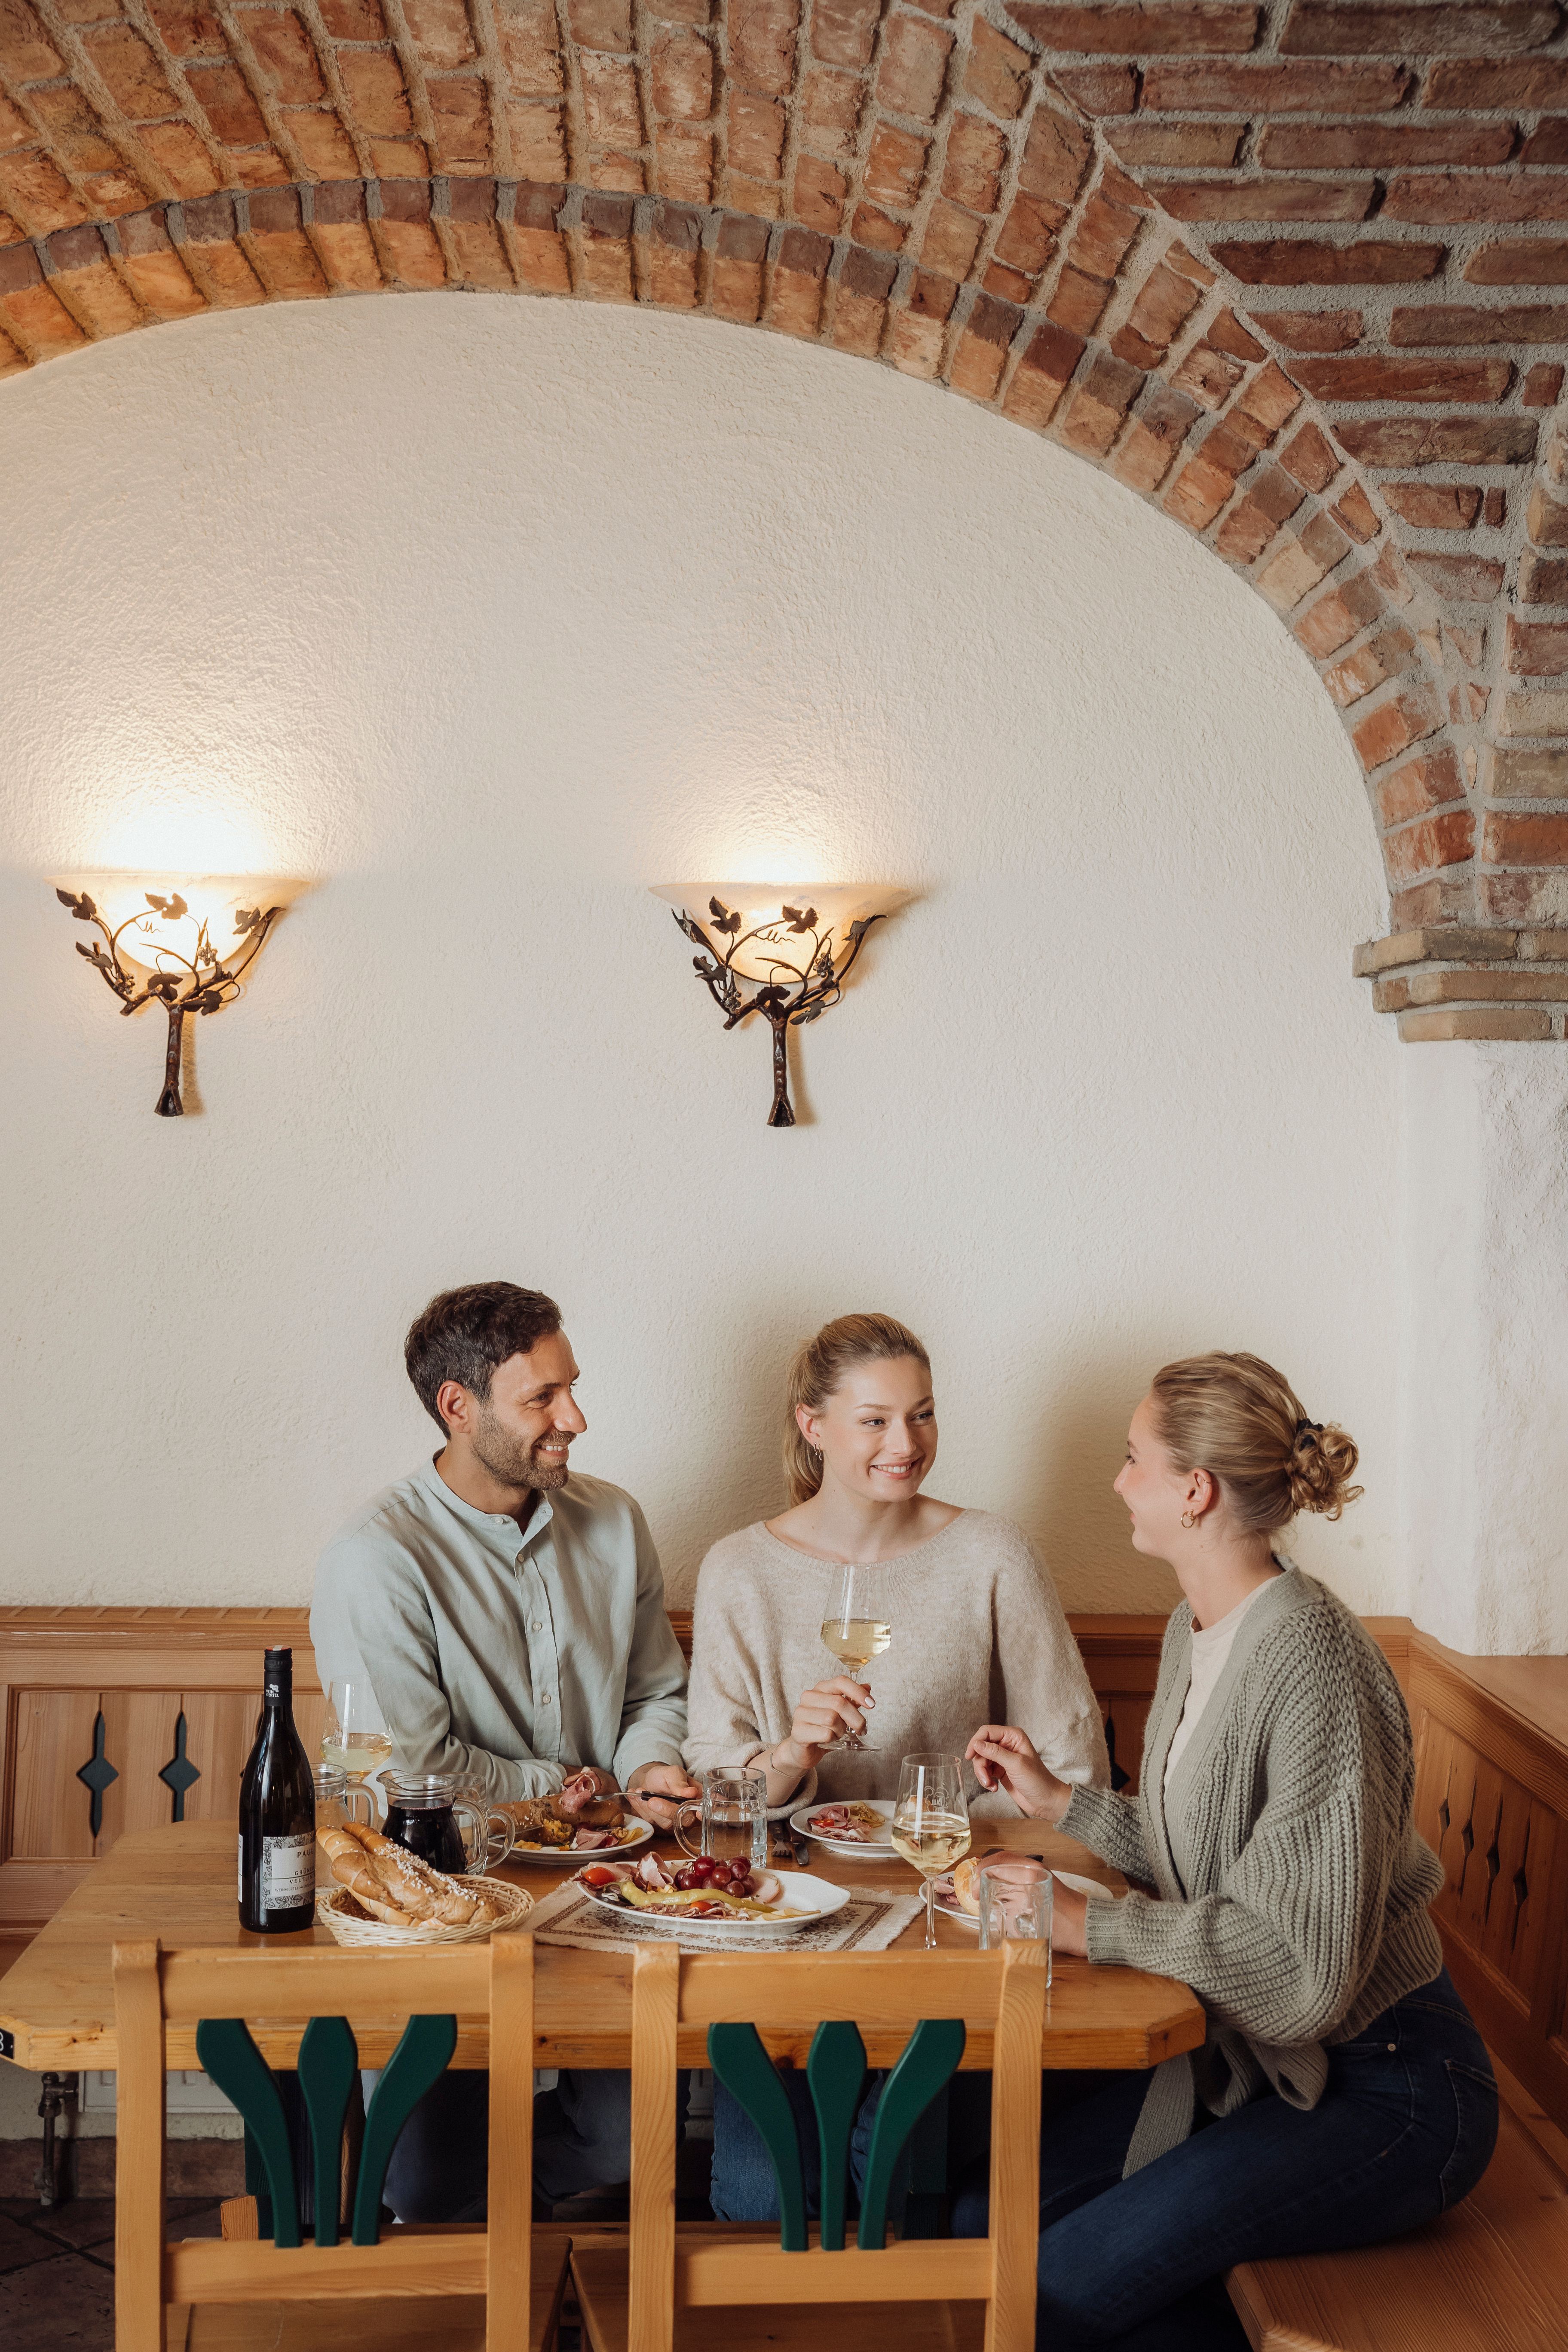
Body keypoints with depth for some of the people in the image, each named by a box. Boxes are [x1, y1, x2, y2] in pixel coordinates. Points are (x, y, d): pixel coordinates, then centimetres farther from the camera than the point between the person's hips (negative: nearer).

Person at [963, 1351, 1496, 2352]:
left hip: (1381, 2083, -9)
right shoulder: (1196, 1629, 4)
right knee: (987, 2223, 0)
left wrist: (1089, 1924, -24)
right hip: (1235, 2048, 9)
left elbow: (1305, 1968, -28)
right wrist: (1060, 1801, 13)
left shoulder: (1316, 1664, -25)